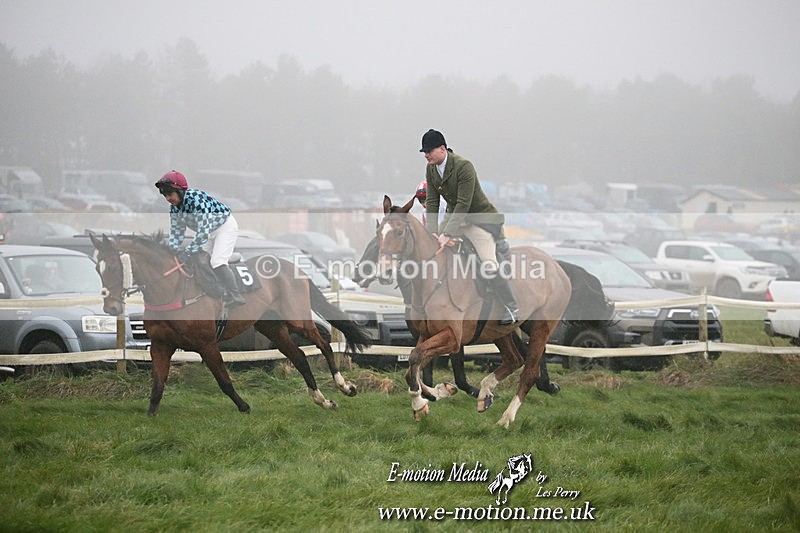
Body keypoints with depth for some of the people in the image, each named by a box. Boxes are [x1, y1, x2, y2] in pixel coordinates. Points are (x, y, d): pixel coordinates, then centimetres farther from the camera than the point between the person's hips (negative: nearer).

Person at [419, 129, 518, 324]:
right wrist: (433, 233, -14)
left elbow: (463, 204, -29)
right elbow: (432, 202, -2)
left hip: (479, 218, -8)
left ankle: (512, 310, -6)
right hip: (454, 215, 8)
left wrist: (446, 234, -31)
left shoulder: (464, 166, -26)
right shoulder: (431, 169, -3)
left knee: (489, 265, -17)